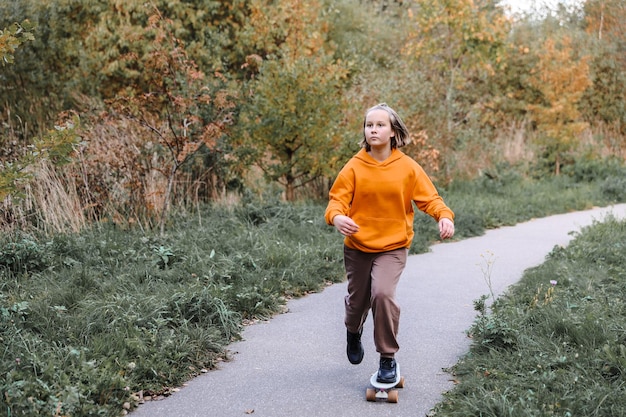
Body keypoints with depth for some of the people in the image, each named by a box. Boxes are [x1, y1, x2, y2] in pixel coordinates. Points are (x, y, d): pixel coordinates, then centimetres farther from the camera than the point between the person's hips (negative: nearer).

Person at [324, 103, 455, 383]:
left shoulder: (408, 167, -4)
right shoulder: (354, 167, -4)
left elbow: (429, 198, -5)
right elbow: (338, 199, -8)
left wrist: (444, 216, -26)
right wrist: (337, 217, -31)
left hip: (392, 246, -2)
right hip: (357, 246, 2)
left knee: (383, 294, -23)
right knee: (357, 300, 14)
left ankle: (388, 359, -5)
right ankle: (354, 332, 52)